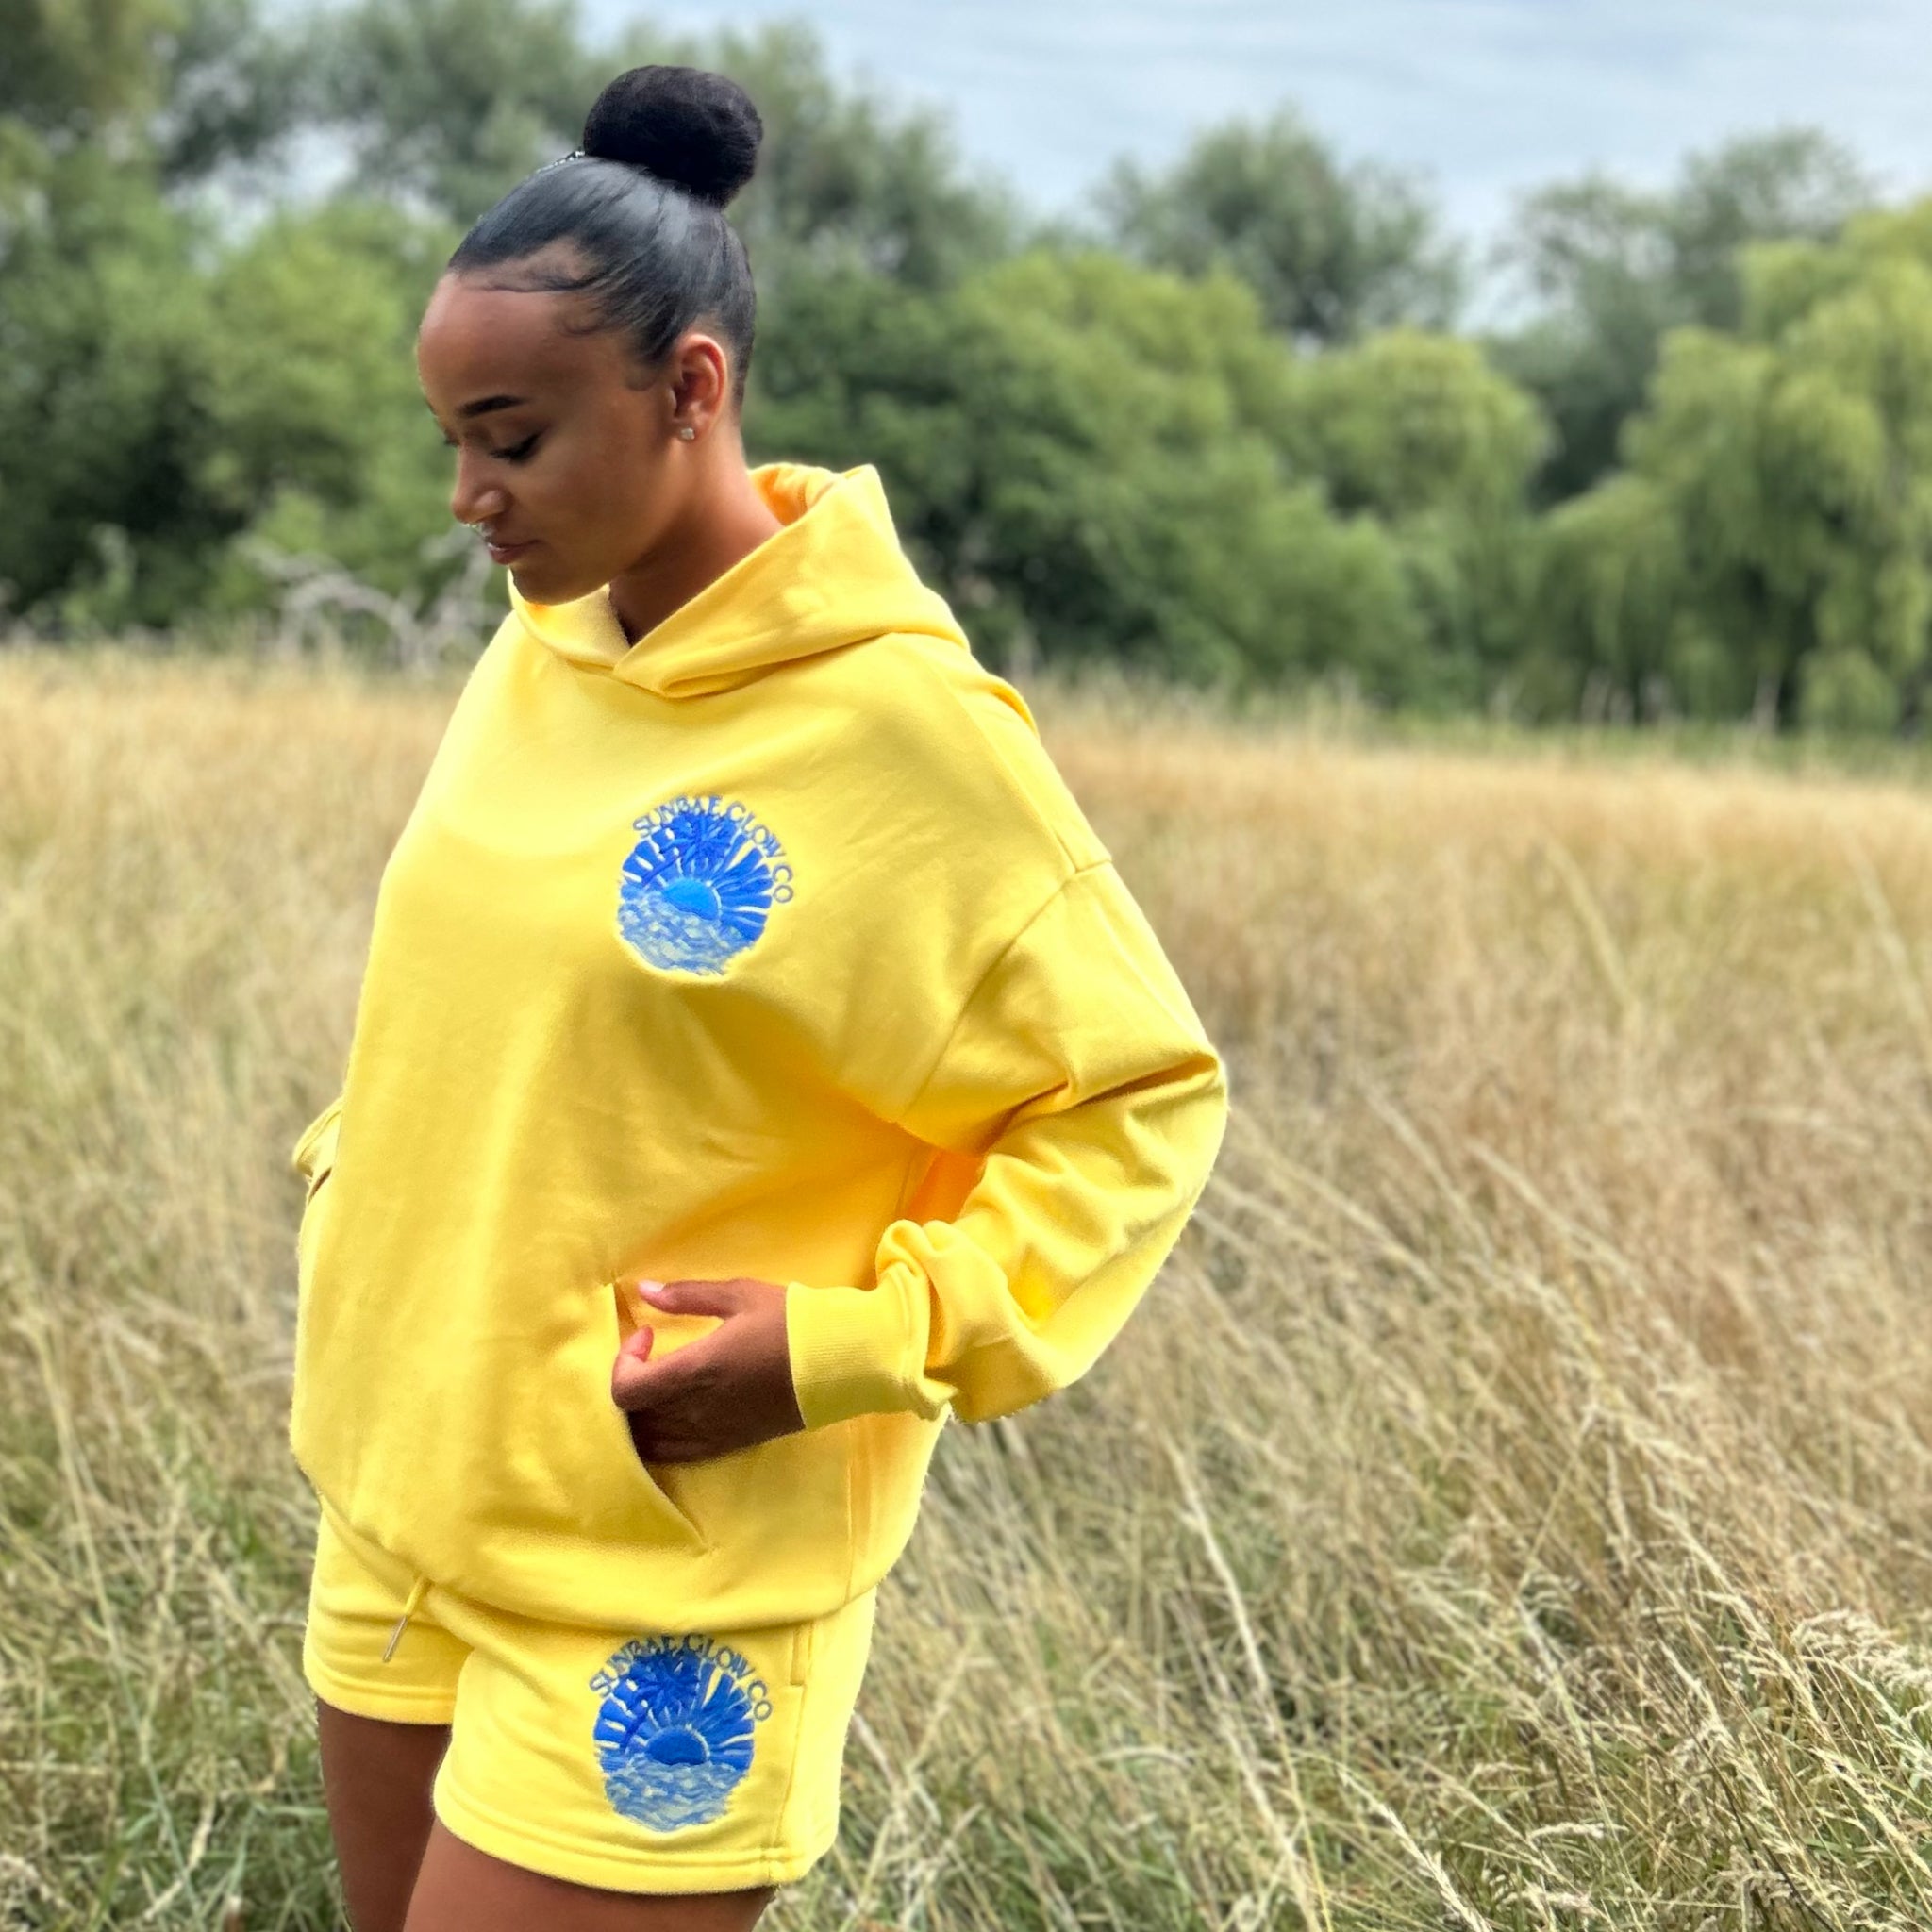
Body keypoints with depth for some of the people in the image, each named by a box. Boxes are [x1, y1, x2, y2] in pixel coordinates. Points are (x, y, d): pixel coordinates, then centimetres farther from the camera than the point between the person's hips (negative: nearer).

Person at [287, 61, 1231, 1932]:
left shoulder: (899, 724, -17)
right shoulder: (537, 655, 4)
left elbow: (1138, 1095, -11)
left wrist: (862, 1341, -20)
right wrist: (361, 1162, 8)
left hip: (666, 1569, -7)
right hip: (406, 1491, 7)